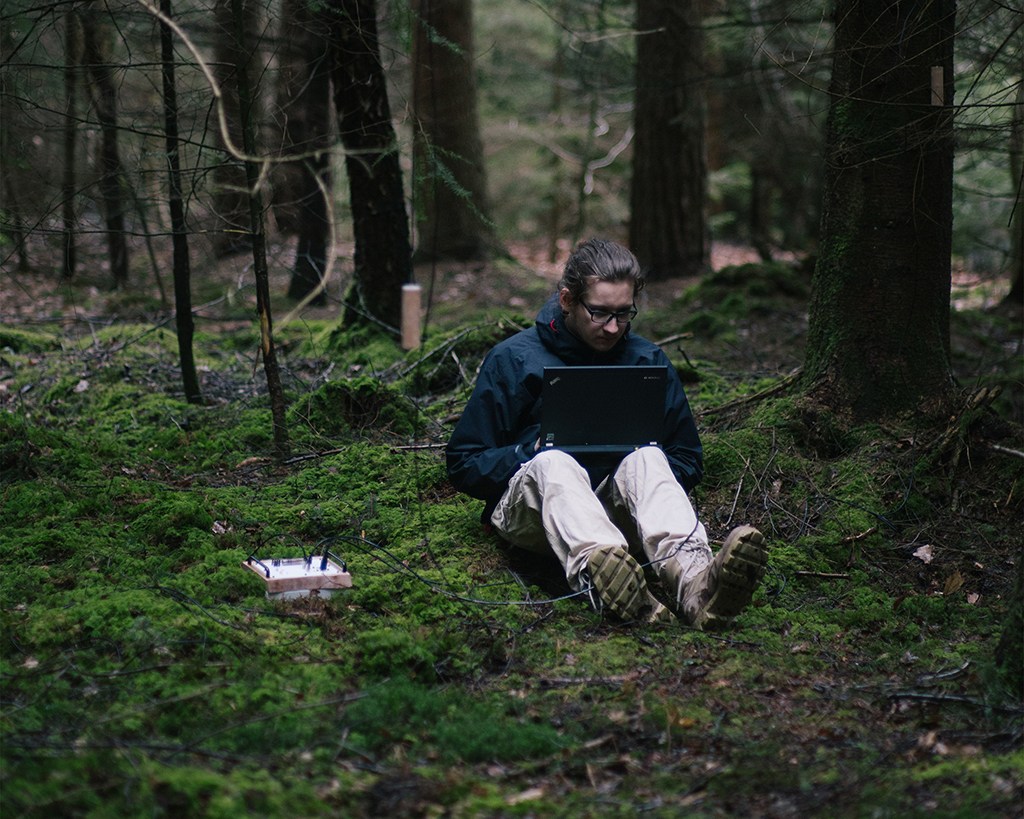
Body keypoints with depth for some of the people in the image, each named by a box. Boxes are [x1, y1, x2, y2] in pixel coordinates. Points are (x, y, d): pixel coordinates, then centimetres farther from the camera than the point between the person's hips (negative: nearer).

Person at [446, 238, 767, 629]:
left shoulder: (648, 360, 12)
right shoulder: (512, 359, 4)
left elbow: (688, 462, 18)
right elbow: (463, 464, 4)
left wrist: (640, 464, -5)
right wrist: (536, 450, -13)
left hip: (614, 497, 2)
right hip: (528, 505, -2)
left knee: (646, 457, -31)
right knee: (554, 462, -36)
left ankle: (691, 578, -62)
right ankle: (597, 568, -70)